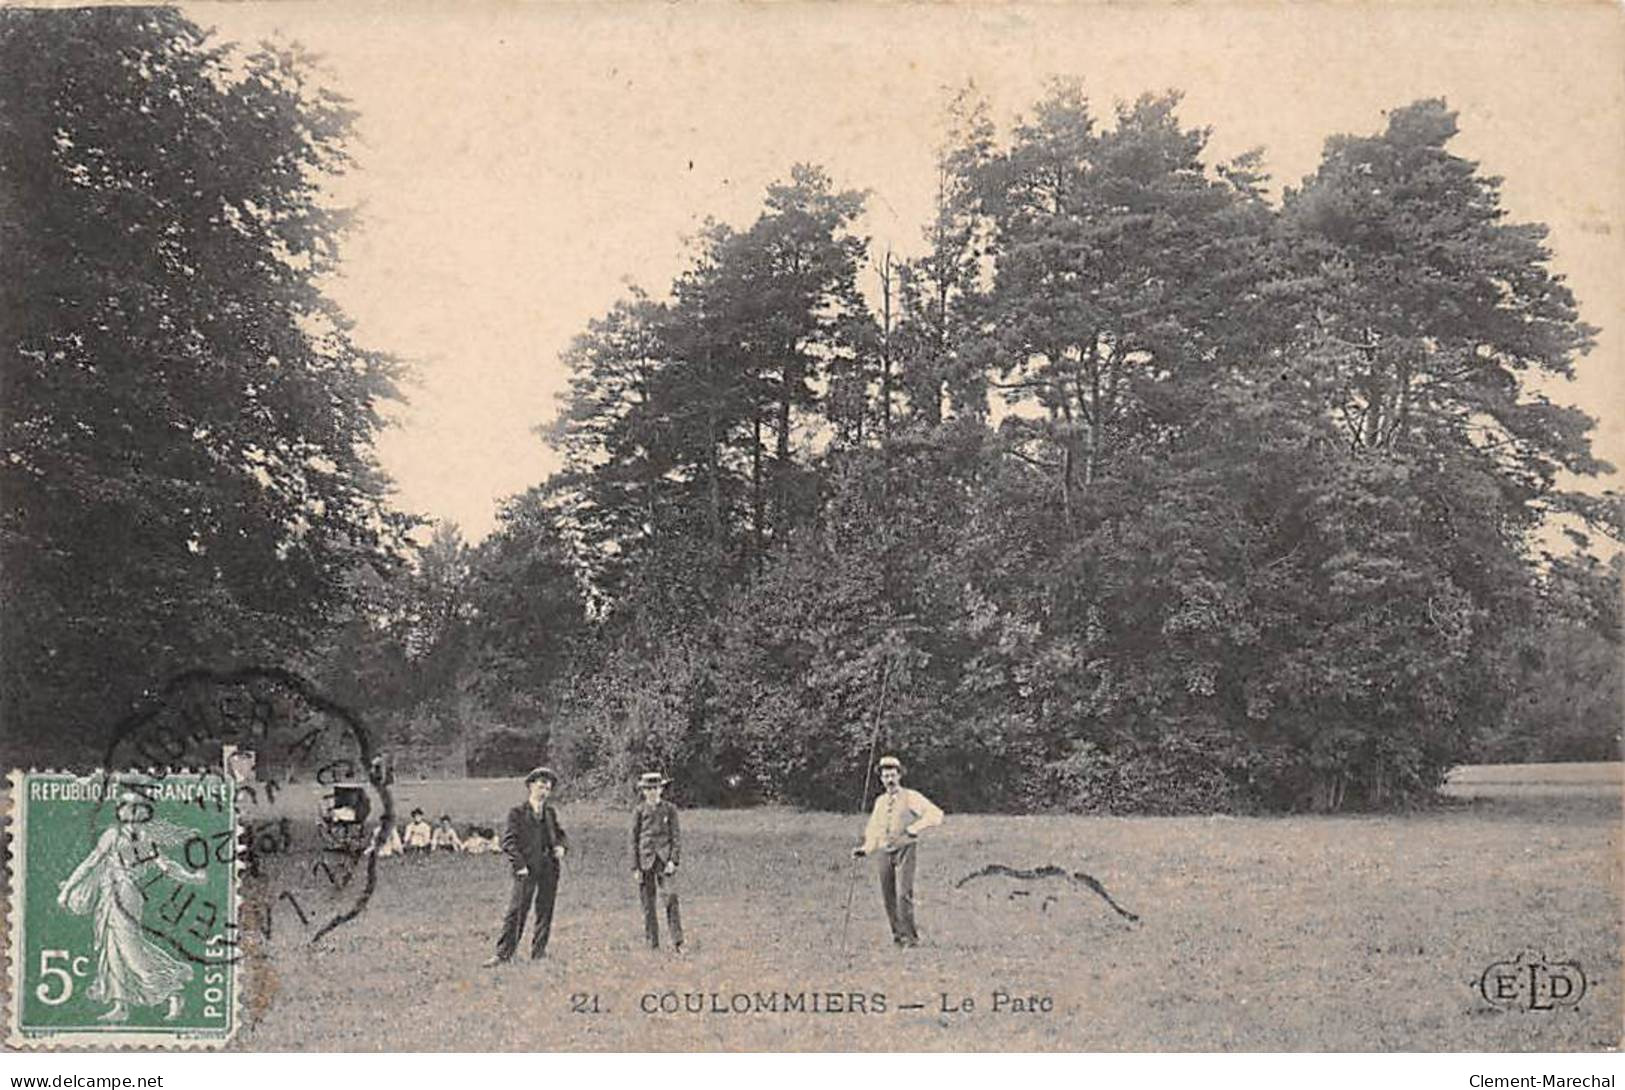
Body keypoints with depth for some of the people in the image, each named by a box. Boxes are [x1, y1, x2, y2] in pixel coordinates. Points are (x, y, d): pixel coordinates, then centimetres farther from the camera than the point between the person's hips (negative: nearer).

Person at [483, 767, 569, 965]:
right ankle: (503, 954, -5)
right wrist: (519, 864, -14)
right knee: (516, 911, -8)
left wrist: (561, 846, 1)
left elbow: (560, 834, 24)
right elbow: (508, 842, -5)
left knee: (545, 911, 7)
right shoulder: (517, 813, 0)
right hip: (526, 870, -5)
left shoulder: (551, 813, 15)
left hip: (549, 870, 5)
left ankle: (539, 952, 16)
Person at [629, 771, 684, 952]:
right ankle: (653, 945, 9)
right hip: (645, 860, 1)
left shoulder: (669, 809, 5)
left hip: (664, 859, -1)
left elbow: (676, 836, 3)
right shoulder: (639, 811, 6)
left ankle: (677, 942, -12)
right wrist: (635, 867, 2)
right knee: (648, 904, 2)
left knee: (671, 899, -13)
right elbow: (634, 839, 7)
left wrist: (674, 860, -9)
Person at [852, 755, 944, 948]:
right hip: (885, 852, 6)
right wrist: (865, 849, 8)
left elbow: (935, 814, -12)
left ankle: (911, 937, -8)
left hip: (904, 850, -5)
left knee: (903, 894, -15)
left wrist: (914, 828, -19)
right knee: (888, 898, 4)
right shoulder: (880, 801, 15)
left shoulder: (911, 797, -2)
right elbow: (873, 829, 23)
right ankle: (898, 936, 16)